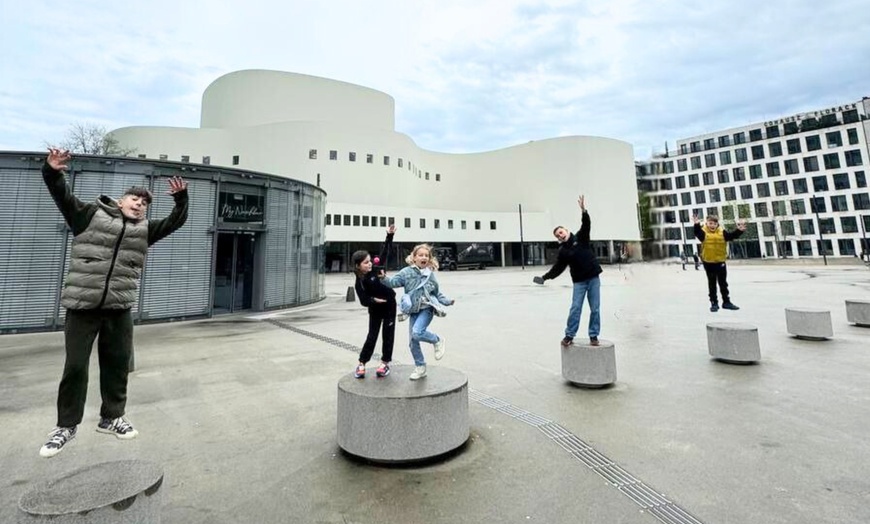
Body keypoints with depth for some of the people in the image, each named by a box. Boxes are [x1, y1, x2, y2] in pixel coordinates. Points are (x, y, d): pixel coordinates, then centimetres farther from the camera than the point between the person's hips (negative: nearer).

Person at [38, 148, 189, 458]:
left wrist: (181, 199, -8)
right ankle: (66, 425, 21)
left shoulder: (145, 230, 12)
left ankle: (111, 417, 25)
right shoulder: (91, 215, 6)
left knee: (117, 364, 9)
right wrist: (52, 172, -19)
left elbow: (175, 221, 8)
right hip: (82, 307, -3)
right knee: (75, 366, 4)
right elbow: (63, 196, -1)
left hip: (119, 309, 3)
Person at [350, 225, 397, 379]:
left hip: (390, 306, 2)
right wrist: (374, 300, -33)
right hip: (375, 310, -2)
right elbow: (364, 301, -16)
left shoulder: (377, 268, -11)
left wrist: (389, 235, -15)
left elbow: (385, 252, -9)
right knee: (371, 337, 3)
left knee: (388, 335, 7)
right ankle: (361, 364, 17)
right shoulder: (359, 282, -15)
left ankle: (385, 363, 19)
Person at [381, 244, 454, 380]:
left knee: (417, 332, -26)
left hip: (427, 309, -2)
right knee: (413, 342, 7)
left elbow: (437, 293, 11)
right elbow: (393, 282, -9)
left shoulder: (430, 274, 3)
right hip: (413, 311, 3)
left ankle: (437, 340, 4)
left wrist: (448, 301, 0)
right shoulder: (407, 272, -1)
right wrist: (384, 278, -28)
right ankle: (420, 368, 26)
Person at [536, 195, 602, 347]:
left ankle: (593, 336, 12)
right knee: (575, 308, -4)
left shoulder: (580, 237, 2)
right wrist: (545, 277, -13)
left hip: (593, 278, 0)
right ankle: (569, 336, 4)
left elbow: (586, 225, -13)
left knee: (595, 308, 3)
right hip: (579, 281, 0)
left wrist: (583, 210, -29)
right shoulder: (563, 251, 2)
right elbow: (557, 268, -2)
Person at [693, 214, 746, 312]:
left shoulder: (722, 232, 1)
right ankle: (714, 303, 14)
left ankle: (726, 302, 24)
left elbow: (732, 235, -8)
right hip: (708, 262, -3)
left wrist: (739, 230, -28)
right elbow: (697, 233, -28)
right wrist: (697, 225, -47)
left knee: (723, 283, 13)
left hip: (720, 262, 3)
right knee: (712, 284, 7)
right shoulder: (703, 231, -8)